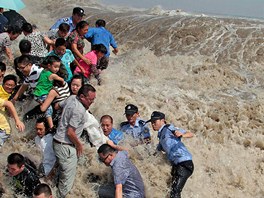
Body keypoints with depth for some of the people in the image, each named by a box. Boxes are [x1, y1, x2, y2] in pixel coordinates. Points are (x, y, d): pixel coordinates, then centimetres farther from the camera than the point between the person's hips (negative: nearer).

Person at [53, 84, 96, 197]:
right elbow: (70, 132, -24)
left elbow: (58, 106, 21)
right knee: (68, 179, -2)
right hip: (66, 146, -10)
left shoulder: (71, 98, 2)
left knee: (64, 173, 23)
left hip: (58, 141, 10)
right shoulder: (79, 110, -25)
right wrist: (79, 144, -8)